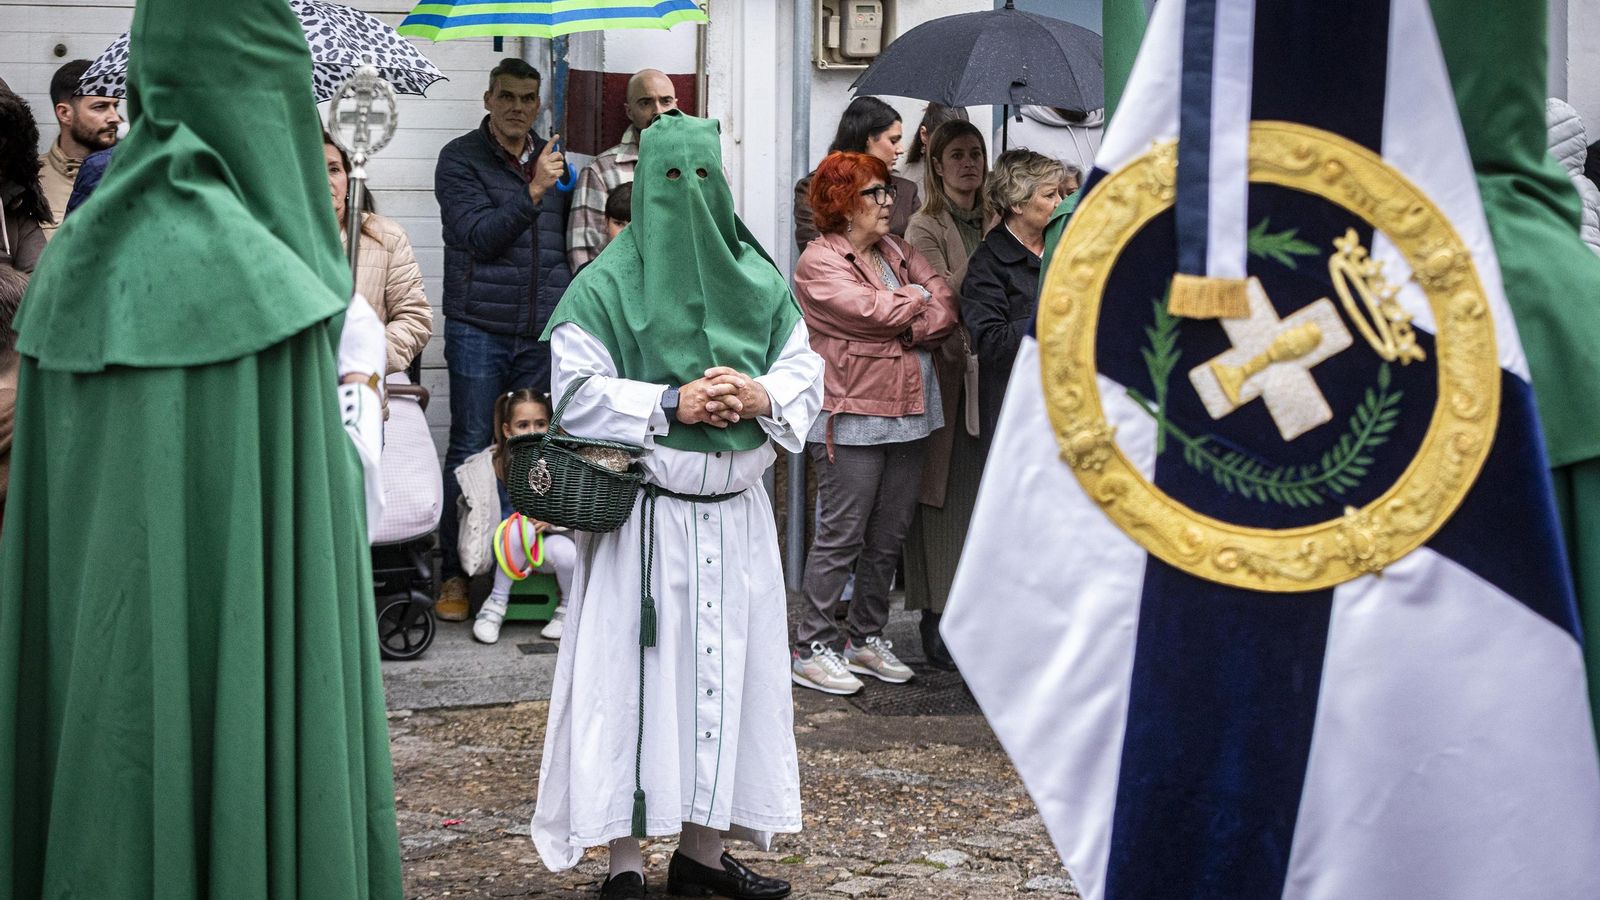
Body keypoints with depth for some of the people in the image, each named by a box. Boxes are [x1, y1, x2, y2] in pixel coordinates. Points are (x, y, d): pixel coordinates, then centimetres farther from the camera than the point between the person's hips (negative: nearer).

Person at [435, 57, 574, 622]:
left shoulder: (552, 158, 13)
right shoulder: (461, 158, -1)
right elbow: (478, 236, -11)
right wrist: (533, 191, -18)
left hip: (544, 331, 4)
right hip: (480, 327, -4)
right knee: (471, 451, -1)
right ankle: (454, 572, 7)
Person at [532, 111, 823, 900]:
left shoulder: (758, 279, 10)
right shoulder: (606, 285, -3)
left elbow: (806, 372, 10)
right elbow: (577, 393, -8)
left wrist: (762, 397, -11)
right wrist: (672, 404, -16)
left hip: (737, 516, 5)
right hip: (642, 519, -4)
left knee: (730, 672, 8)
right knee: (631, 677, -3)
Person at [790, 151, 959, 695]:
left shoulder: (897, 252, 16)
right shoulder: (819, 263, -6)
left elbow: (945, 309, 5)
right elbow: (872, 311, -19)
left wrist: (911, 328, -13)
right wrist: (919, 298, 0)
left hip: (908, 412, 7)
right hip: (851, 417, -7)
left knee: (889, 537, 11)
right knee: (841, 537, -5)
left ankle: (867, 638, 23)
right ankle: (811, 649, 3)